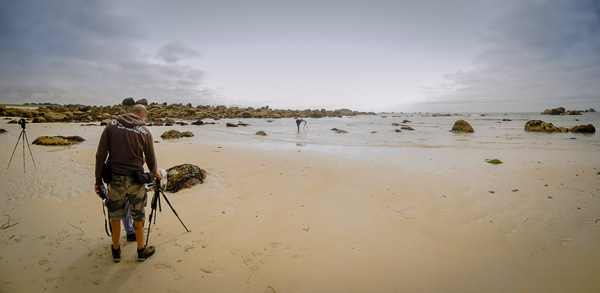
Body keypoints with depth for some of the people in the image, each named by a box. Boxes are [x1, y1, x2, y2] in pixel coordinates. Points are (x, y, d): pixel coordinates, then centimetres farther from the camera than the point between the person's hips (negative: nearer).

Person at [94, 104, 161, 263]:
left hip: (115, 180, 2)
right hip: (136, 181, -1)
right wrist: (156, 174, 20)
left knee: (115, 216, 18)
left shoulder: (112, 125, -2)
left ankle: (116, 250, 34)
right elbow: (151, 161, -1)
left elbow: (100, 155, -5)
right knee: (138, 217, 13)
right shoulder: (145, 132, -6)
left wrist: (98, 181, 2)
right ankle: (141, 250, 28)